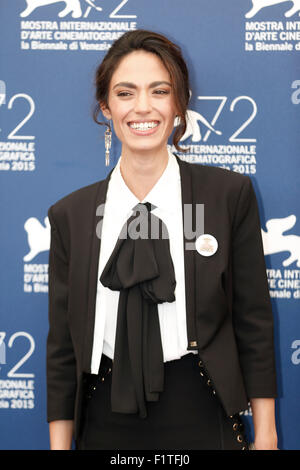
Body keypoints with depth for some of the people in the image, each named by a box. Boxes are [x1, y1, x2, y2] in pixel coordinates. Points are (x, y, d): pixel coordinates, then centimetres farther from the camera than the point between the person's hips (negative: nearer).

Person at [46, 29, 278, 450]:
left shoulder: (230, 195, -4)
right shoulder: (70, 215, 1)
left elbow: (254, 322, -1)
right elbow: (62, 344, 4)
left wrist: (265, 436, -2)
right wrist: (59, 445, 1)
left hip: (202, 421, -1)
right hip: (106, 423, 2)